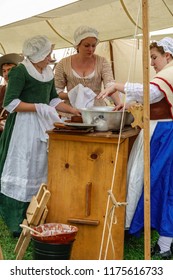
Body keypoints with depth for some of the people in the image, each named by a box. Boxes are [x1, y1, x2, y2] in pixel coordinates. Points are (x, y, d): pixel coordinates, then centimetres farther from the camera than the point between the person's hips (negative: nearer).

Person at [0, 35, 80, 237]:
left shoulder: (48, 73, 14)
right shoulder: (20, 71, -9)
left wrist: (73, 110, 12)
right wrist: (39, 108, -19)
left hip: (43, 128, 8)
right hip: (24, 127, -8)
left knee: (40, 172, 9)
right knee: (22, 172, -6)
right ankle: (18, 225, 1)